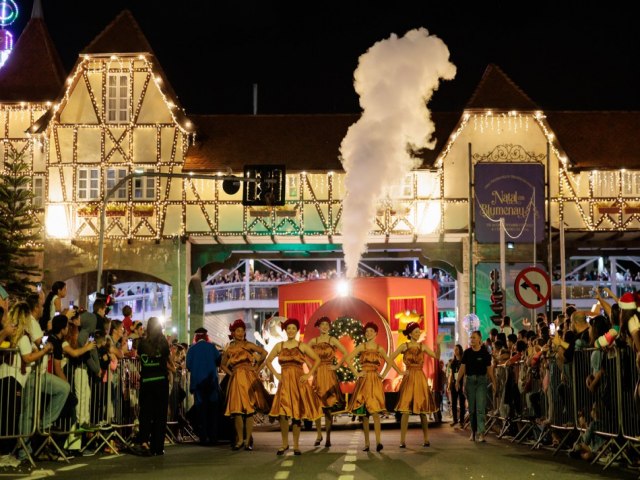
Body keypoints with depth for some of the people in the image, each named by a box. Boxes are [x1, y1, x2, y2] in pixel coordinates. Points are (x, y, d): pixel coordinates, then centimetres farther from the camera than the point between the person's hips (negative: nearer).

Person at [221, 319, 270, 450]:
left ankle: (248, 440, -2)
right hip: (236, 379, 2)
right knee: (237, 410, -2)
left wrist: (257, 368, -3)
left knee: (249, 409, -4)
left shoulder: (248, 345, 3)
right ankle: (239, 439, 4)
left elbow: (264, 353, -3)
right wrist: (230, 373, 5)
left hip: (249, 378, -2)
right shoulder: (229, 349, 10)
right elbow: (223, 365, 20)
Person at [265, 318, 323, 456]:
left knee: (297, 414, 1)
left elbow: (317, 359, 5)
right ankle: (285, 444, 5)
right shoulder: (279, 346, 8)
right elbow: (268, 361, 17)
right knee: (282, 414, -10)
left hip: (299, 382, -1)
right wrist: (276, 374, 5)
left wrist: (309, 374, -2)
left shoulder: (302, 346, 4)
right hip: (284, 382, 1)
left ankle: (296, 445, 10)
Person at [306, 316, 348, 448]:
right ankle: (319, 434, 14)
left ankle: (328, 437, 5)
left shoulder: (332, 340, 0)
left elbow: (345, 353, -3)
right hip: (317, 375, 2)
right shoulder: (313, 341, 7)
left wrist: (337, 366, -5)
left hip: (329, 376, -2)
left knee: (328, 407, -1)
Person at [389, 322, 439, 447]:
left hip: (420, 379, 2)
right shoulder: (404, 346, 1)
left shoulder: (422, 346, 7)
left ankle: (426, 439, 11)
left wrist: (437, 345, -11)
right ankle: (403, 440, -6)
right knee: (405, 410, -7)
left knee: (422, 409, 4)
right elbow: (391, 359, -1)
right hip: (408, 379, -2)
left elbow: (437, 357, -1)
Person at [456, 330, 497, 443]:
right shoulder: (467, 352, 6)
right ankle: (473, 431, 19)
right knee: (471, 408, 7)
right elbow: (462, 367, 6)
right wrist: (458, 381, -3)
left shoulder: (484, 353, 0)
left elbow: (489, 369, 2)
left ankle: (481, 433, -14)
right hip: (470, 380, 3)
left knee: (480, 408, -10)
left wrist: (494, 383, -2)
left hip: (481, 380, -3)